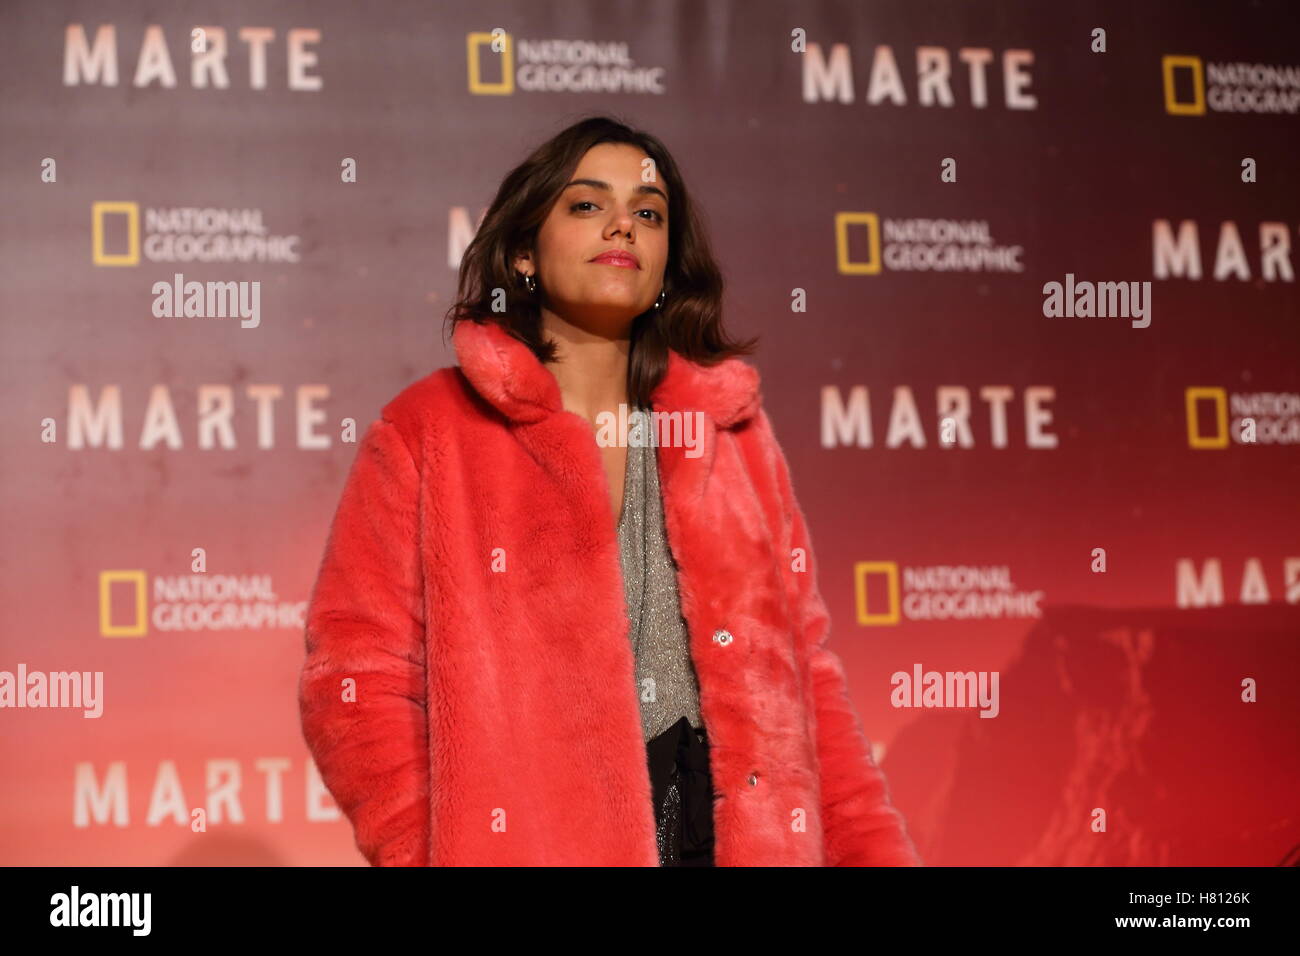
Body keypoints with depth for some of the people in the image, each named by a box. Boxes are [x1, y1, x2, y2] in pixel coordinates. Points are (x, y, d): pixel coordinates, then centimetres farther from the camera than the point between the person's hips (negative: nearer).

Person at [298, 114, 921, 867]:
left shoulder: (733, 431, 9)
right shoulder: (427, 432, -1)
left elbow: (801, 674, 8)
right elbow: (357, 683, -6)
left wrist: (877, 851, -2)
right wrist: (450, 850, -18)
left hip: (737, 832, 3)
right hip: (527, 838, -3)